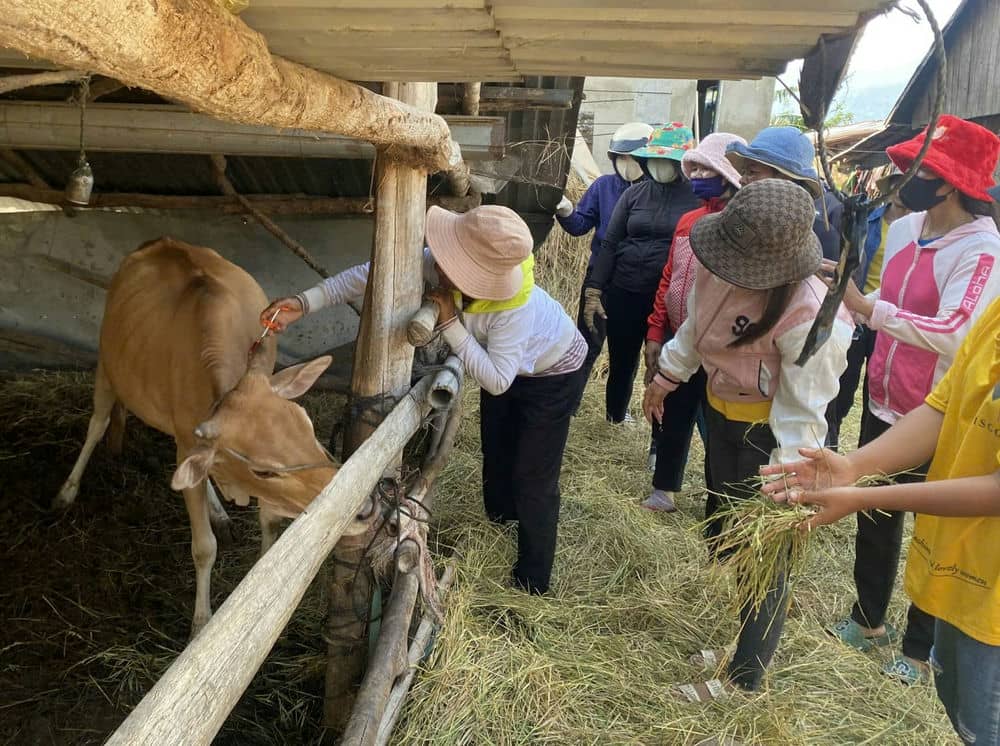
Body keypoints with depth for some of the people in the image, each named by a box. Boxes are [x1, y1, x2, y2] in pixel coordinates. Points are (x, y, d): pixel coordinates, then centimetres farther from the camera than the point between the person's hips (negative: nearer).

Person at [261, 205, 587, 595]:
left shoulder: (513, 308, -44)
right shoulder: (442, 264, -29)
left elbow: (496, 381, -39)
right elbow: (374, 273, -24)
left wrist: (450, 323, -42)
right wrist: (305, 302, -31)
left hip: (551, 374, -6)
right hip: (506, 362, 7)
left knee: (534, 478, -1)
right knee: (496, 450, 23)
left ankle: (531, 582, 18)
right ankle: (500, 519, 52)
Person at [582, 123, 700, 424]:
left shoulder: (697, 198, -4)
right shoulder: (635, 193, 4)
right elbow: (609, 244, 5)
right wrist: (594, 291, 0)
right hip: (624, 293, 3)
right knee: (621, 360, 15)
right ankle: (616, 414, 39)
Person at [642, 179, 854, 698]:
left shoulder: (811, 314, -32)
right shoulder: (718, 268, -11)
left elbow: (804, 411, -26)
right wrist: (665, 377, 19)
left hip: (769, 434, -8)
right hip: (722, 412, 8)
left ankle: (745, 677, 28)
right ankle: (747, 646, 47)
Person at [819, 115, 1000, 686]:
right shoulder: (902, 229, 2)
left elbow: (954, 334, -33)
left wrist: (867, 306, -34)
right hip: (884, 403, 7)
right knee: (874, 516, 20)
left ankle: (922, 649, 31)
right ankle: (870, 619, 41)